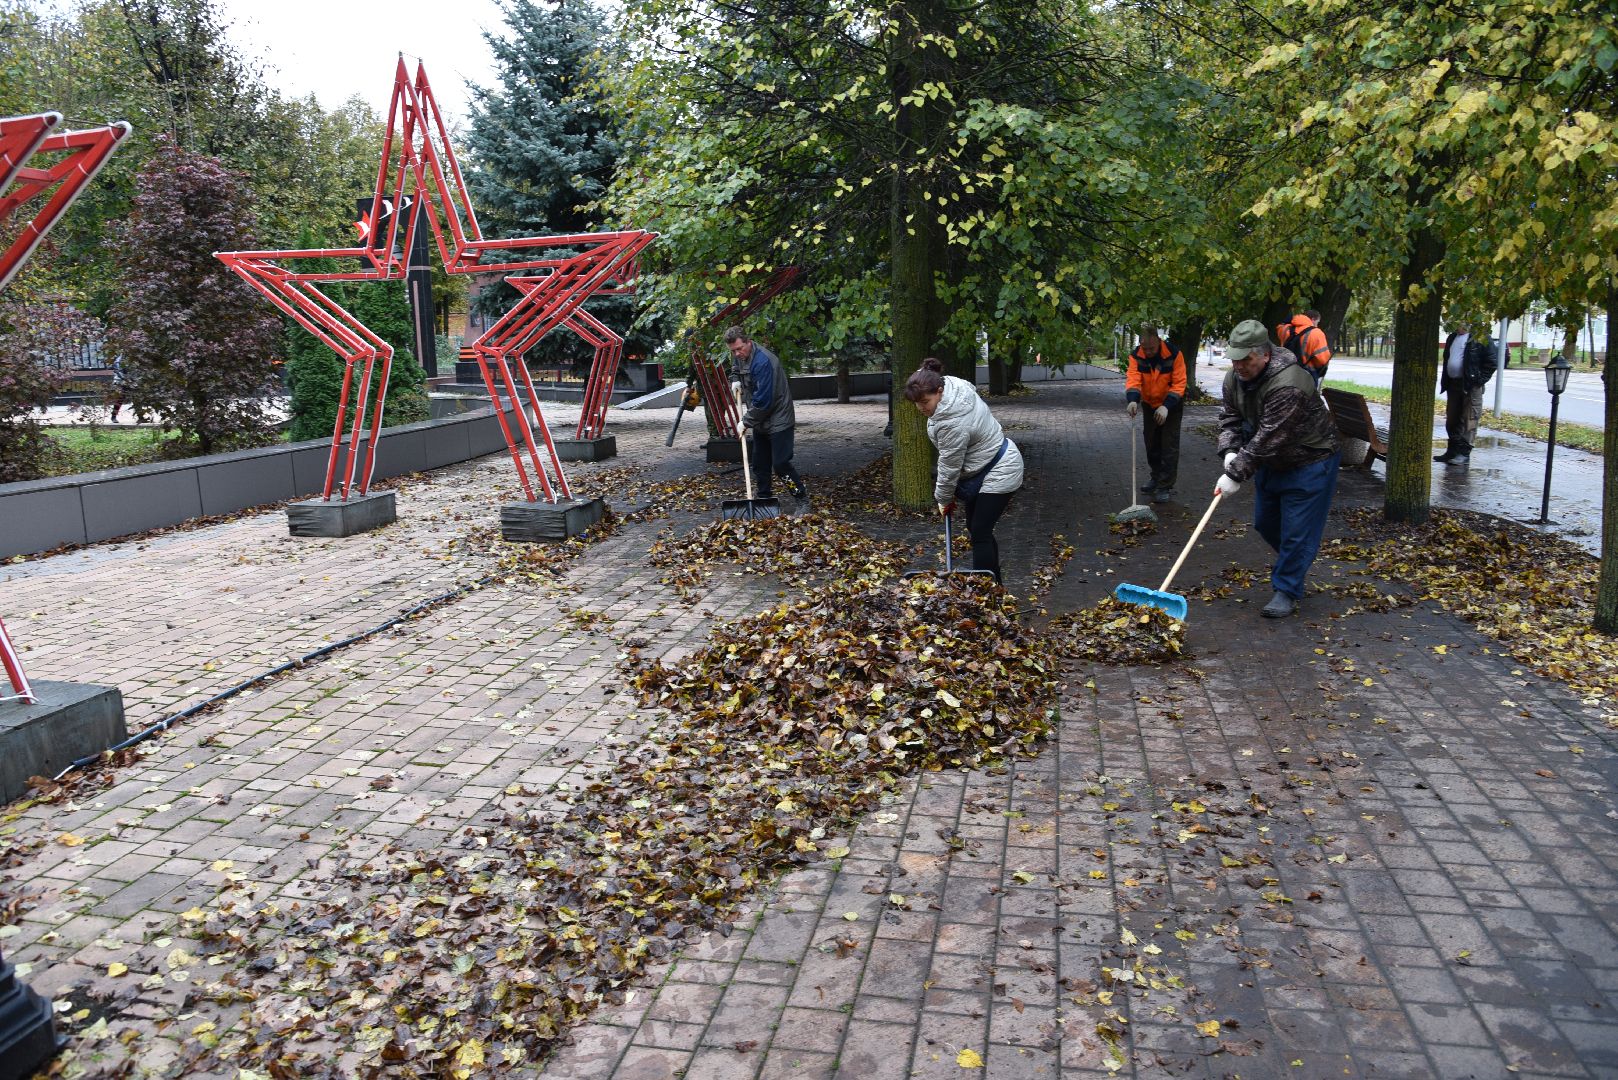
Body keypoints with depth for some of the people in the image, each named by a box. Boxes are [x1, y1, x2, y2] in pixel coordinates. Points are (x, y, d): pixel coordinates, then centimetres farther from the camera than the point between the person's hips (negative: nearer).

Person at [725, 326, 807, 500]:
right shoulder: (740, 357, 3)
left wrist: (747, 422, -17)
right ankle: (763, 498, 22)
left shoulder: (762, 361, -26)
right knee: (760, 465, 12)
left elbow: (762, 401, -27)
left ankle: (803, 497, 2)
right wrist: (736, 380, 10)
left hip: (778, 420, -9)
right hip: (760, 421, 9)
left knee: (780, 464, -11)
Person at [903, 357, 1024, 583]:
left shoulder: (953, 423, -33)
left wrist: (944, 499, -6)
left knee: (980, 533, -10)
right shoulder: (951, 385, -5)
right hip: (983, 467, 10)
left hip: (999, 474, -10)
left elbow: (949, 467, -21)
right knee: (976, 528, 14)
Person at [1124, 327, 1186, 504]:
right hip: (1150, 405, 4)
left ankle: (1166, 486, -6)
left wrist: (1166, 406, -34)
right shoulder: (1136, 356, -16)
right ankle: (1156, 478, 32)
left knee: (1169, 445, -8)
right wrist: (1133, 400, -47)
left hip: (1171, 405, -4)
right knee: (1151, 443, 14)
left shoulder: (1174, 354, -24)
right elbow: (1133, 379, -28)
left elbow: (1179, 384, -24)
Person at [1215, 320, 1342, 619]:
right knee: (1265, 523, 19)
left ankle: (1286, 591, 6)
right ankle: (1289, 563, 46)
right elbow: (1230, 417, 2)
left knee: (1296, 531, -6)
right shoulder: (1235, 377, -8)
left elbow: (1267, 439, -36)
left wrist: (1235, 474, -33)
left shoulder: (1288, 385, -35)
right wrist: (1231, 452, -16)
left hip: (1309, 462, -8)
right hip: (1271, 461, 9)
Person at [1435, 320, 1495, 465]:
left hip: (1470, 386, -8)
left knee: (1469, 420, -4)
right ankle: (1453, 451, 20)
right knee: (1451, 420, 12)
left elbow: (1491, 362, -9)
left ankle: (1464, 453, -2)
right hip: (1453, 384, 8)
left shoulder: (1480, 337, -8)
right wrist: (1444, 381, 13)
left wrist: (1479, 380, -12)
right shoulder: (1452, 337, 15)